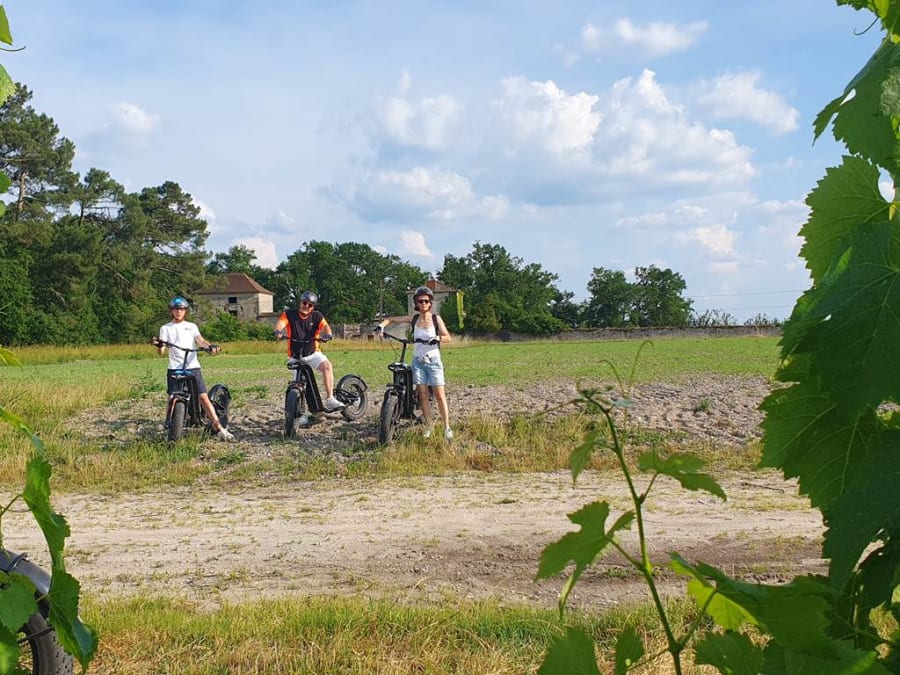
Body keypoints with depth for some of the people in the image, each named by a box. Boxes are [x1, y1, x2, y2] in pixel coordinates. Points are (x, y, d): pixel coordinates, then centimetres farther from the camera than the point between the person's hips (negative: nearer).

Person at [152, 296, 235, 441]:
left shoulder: (191, 326, 15)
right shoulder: (166, 328, 12)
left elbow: (200, 340, -3)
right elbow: (161, 352, 1)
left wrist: (210, 346, -25)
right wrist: (158, 345, -22)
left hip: (193, 367, 0)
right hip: (174, 369, 0)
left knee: (203, 397, -5)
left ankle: (219, 428, -5)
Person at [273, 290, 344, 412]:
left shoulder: (316, 316, 1)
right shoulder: (290, 314, -2)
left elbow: (325, 326, -14)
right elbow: (280, 322, -19)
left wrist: (327, 334, -37)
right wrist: (278, 331, -42)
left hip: (312, 353, 0)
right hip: (295, 356, 0)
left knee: (327, 366, -28)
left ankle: (329, 399, -28)